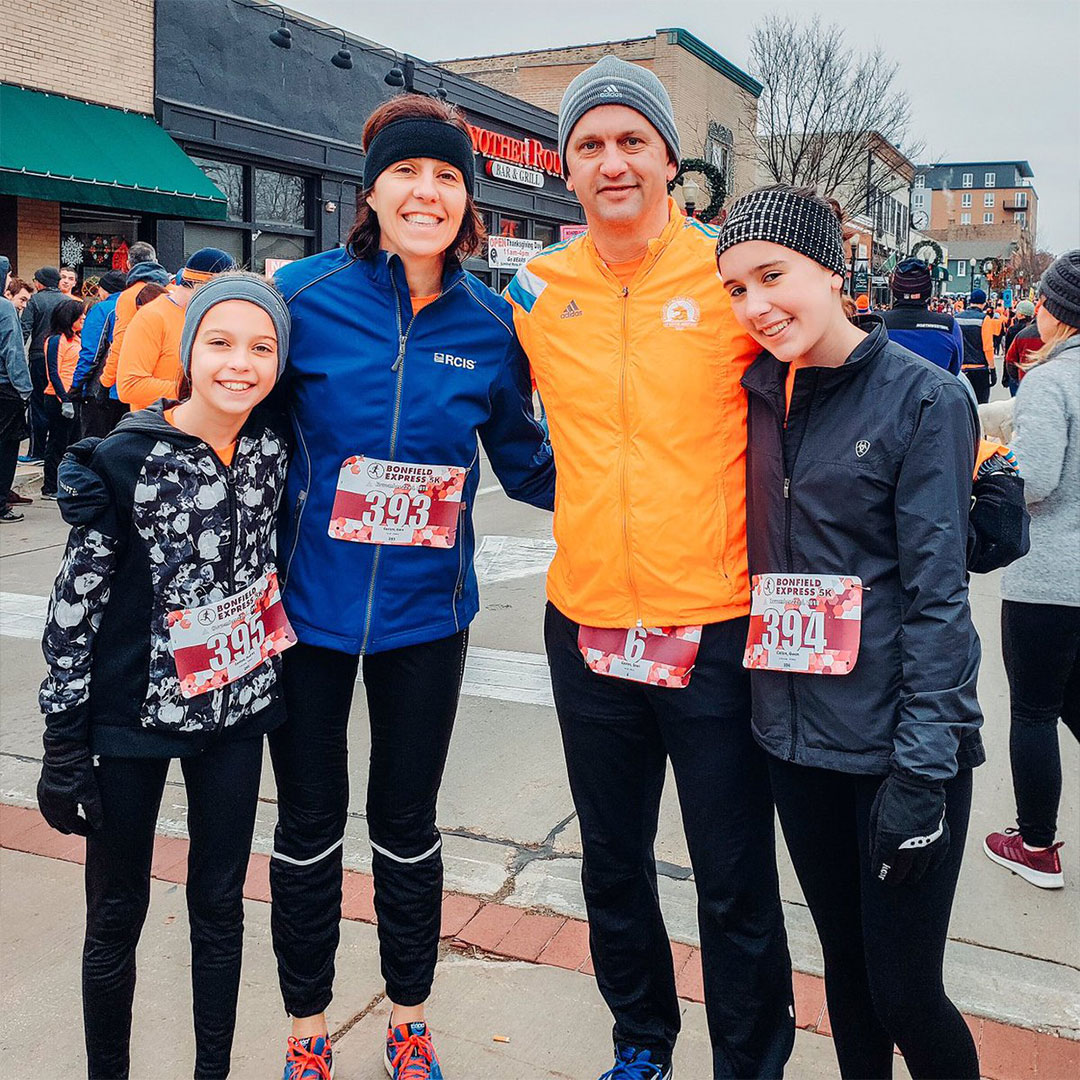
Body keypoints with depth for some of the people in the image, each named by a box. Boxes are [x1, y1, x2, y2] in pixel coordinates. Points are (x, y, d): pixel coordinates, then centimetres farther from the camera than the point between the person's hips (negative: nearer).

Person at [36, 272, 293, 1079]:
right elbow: (75, 605, -12)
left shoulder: (271, 449, -3)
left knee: (220, 904, 15)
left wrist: (275, 679, 14)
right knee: (117, 915, 12)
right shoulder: (126, 460, -15)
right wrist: (64, 749, -10)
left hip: (237, 709, 4)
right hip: (132, 717, -3)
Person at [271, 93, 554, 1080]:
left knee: (408, 825, 16)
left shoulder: (490, 324, -4)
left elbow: (525, 461, 7)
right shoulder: (307, 294, -10)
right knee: (309, 824, 13)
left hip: (426, 610, 1)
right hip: (309, 602, -1)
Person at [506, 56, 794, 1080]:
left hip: (718, 628, -3)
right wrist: (589, 497, 10)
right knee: (611, 863, 18)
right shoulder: (535, 290, 2)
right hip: (586, 625, 4)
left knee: (735, 883, 8)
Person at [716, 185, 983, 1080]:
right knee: (845, 961, 18)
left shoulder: (924, 398, -10)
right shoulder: (760, 395, 6)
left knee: (903, 993, 2)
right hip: (795, 736, 5)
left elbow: (938, 595, -13)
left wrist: (920, 771, -15)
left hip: (899, 739, -5)